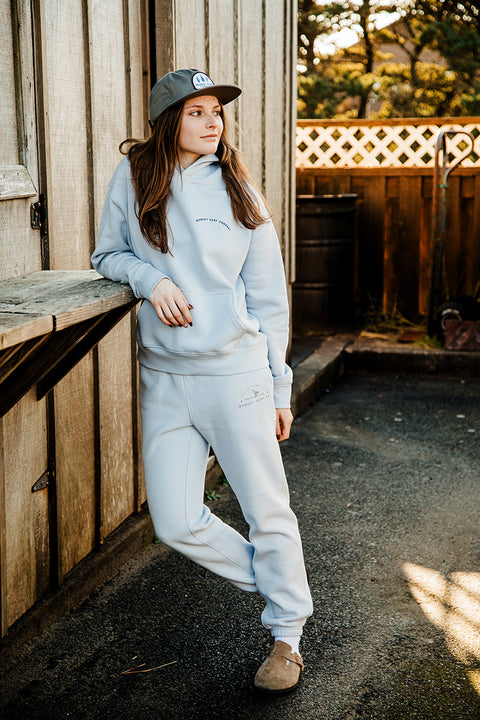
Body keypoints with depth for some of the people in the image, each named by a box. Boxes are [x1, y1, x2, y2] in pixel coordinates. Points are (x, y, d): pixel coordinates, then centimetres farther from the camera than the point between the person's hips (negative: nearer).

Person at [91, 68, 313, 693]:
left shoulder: (239, 193, 1)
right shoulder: (133, 178, 3)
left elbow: (269, 301, 5)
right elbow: (108, 255, 13)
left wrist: (279, 389, 4)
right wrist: (150, 277, -10)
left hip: (236, 373, -2)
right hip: (163, 379, 2)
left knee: (267, 510, 4)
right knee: (176, 524, 1)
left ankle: (287, 636, 24)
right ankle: (276, 586, 26)